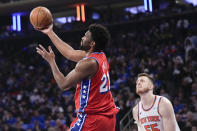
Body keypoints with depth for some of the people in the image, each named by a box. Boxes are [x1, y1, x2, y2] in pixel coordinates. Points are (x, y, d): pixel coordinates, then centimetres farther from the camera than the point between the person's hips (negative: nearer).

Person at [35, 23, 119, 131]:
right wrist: (50, 33, 25)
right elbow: (71, 53, 20)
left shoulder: (89, 63, -18)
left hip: (92, 118, -9)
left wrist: (51, 61, 0)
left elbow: (64, 84, -11)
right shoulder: (101, 56, 9)